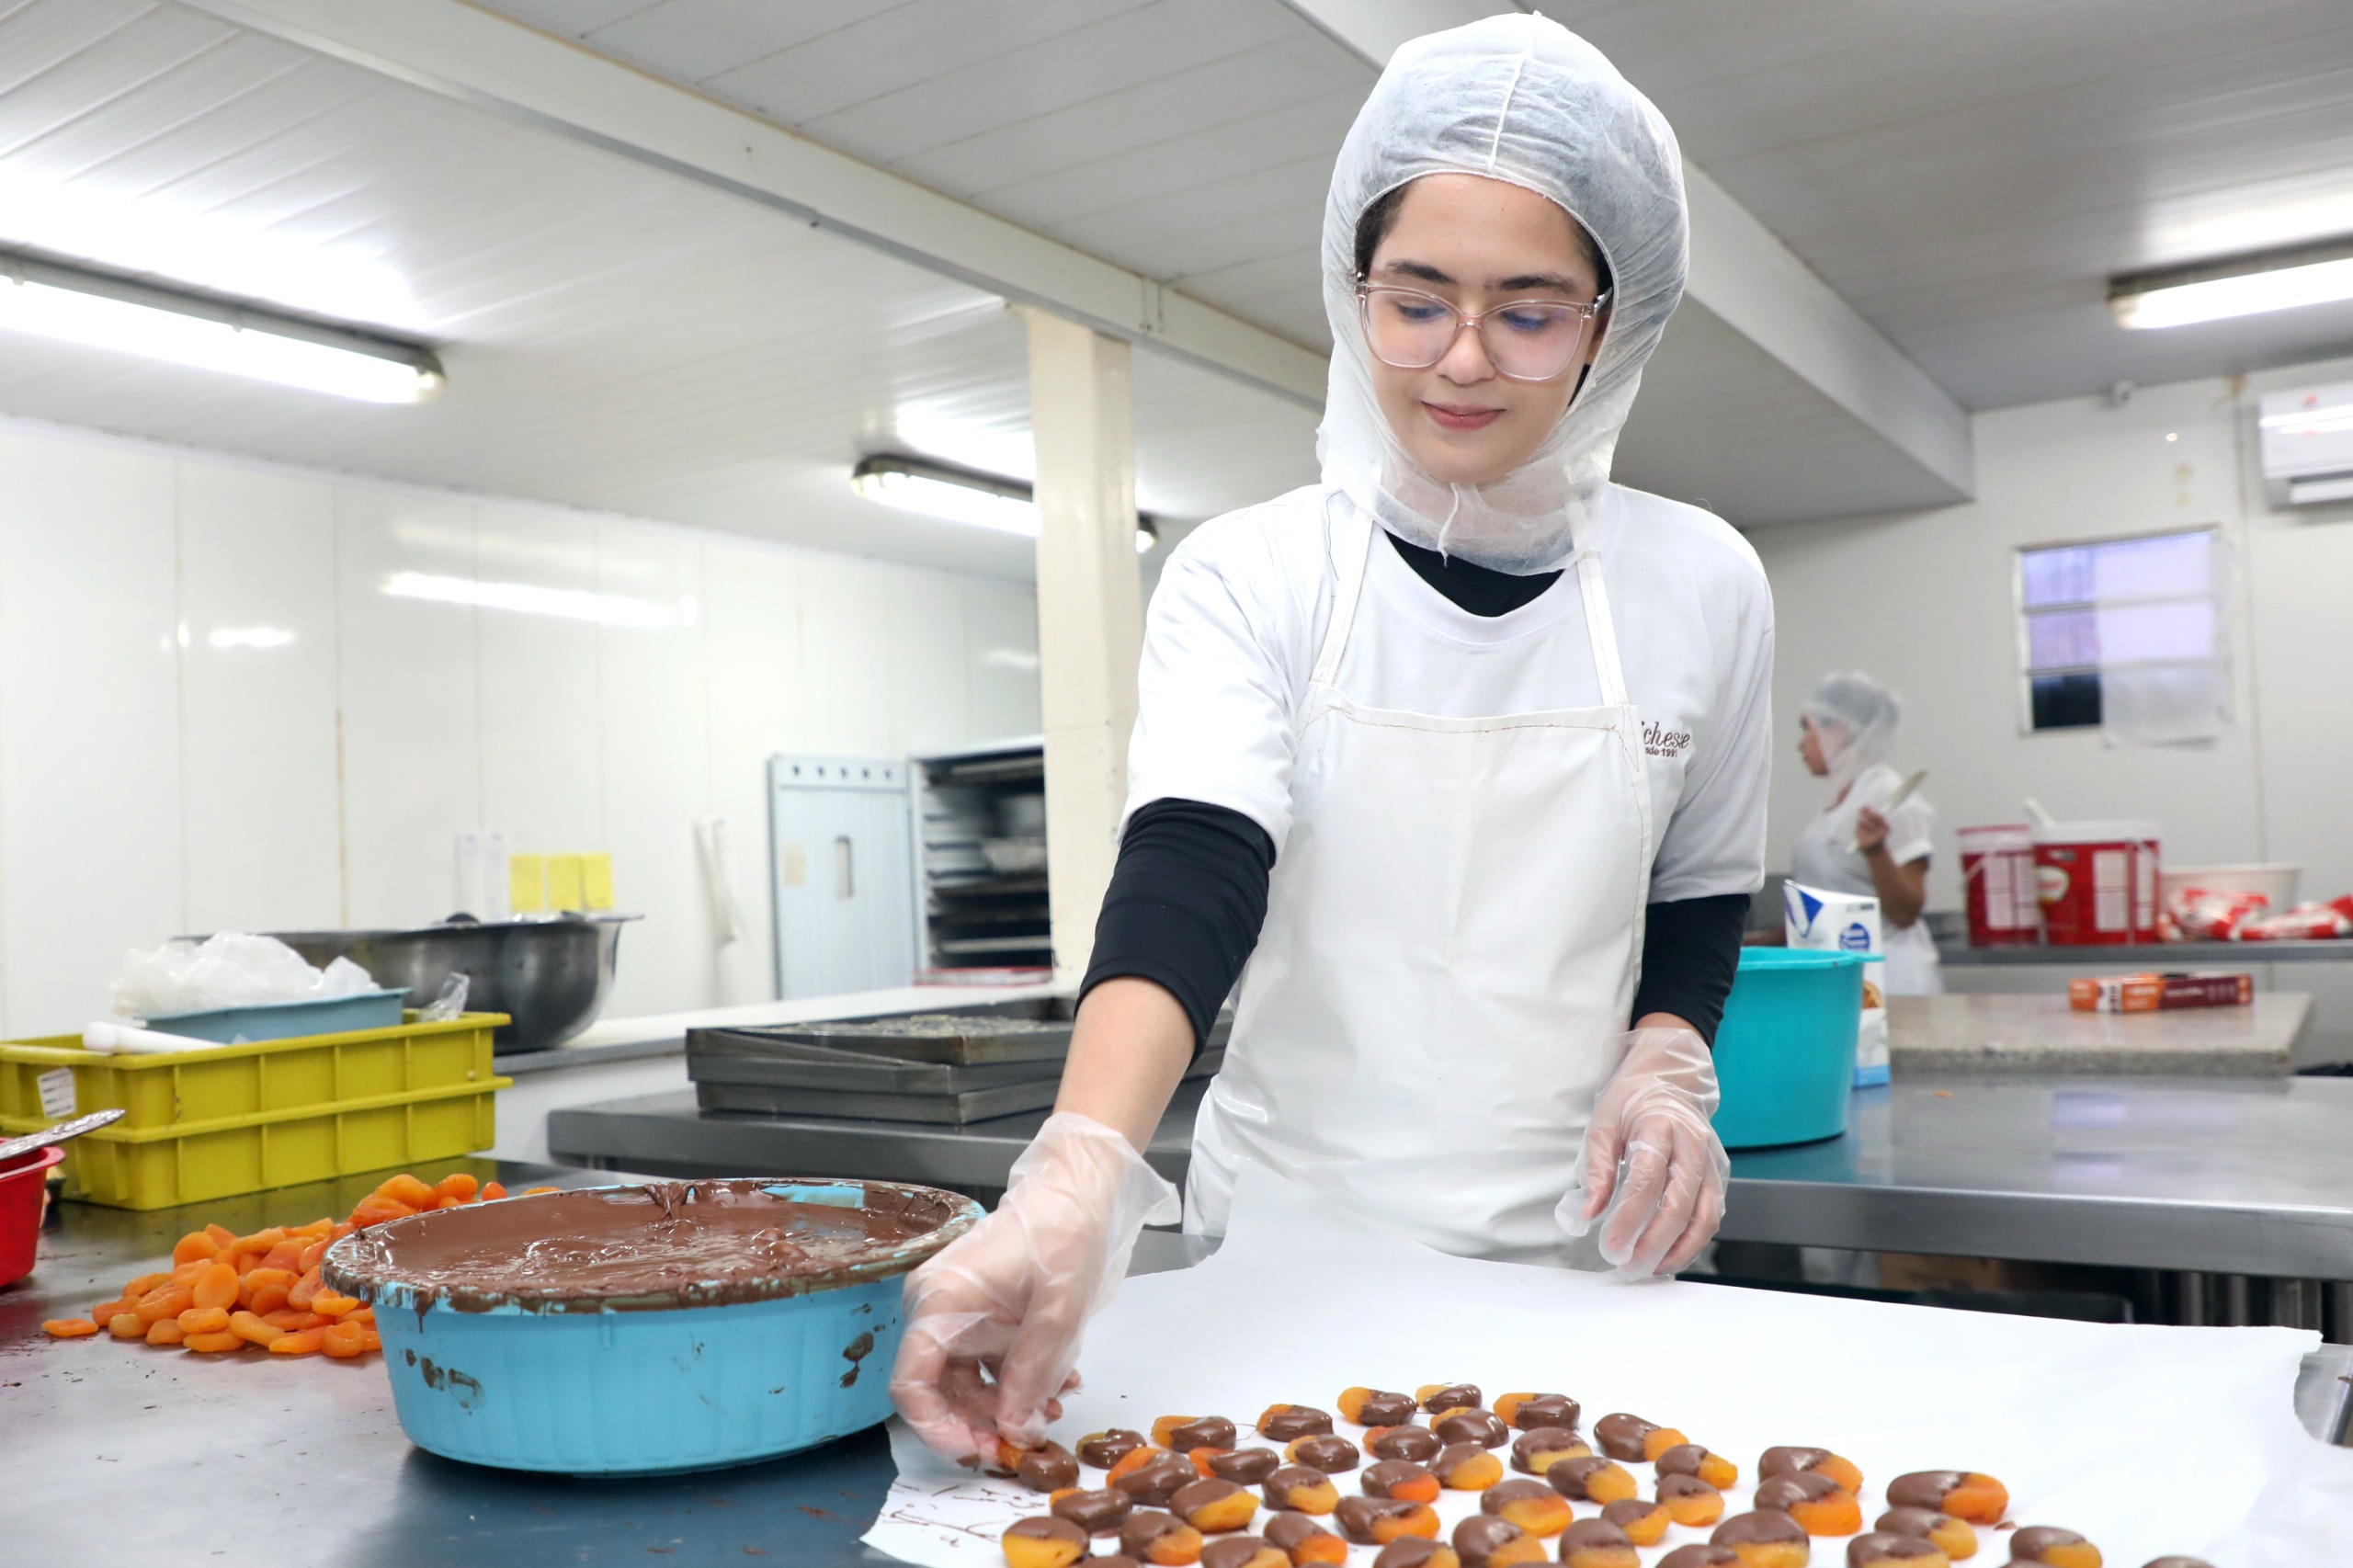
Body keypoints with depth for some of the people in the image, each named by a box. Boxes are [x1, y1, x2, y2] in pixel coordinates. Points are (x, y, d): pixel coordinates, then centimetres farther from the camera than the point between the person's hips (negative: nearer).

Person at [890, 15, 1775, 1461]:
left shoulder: (1702, 585, -2)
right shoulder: (1249, 576, -9)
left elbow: (1701, 900, 10)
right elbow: (1188, 874, -24)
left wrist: (1666, 1062, -10)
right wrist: (1079, 1182, -40)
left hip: (1578, 1259, 2)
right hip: (1290, 1250, -1)